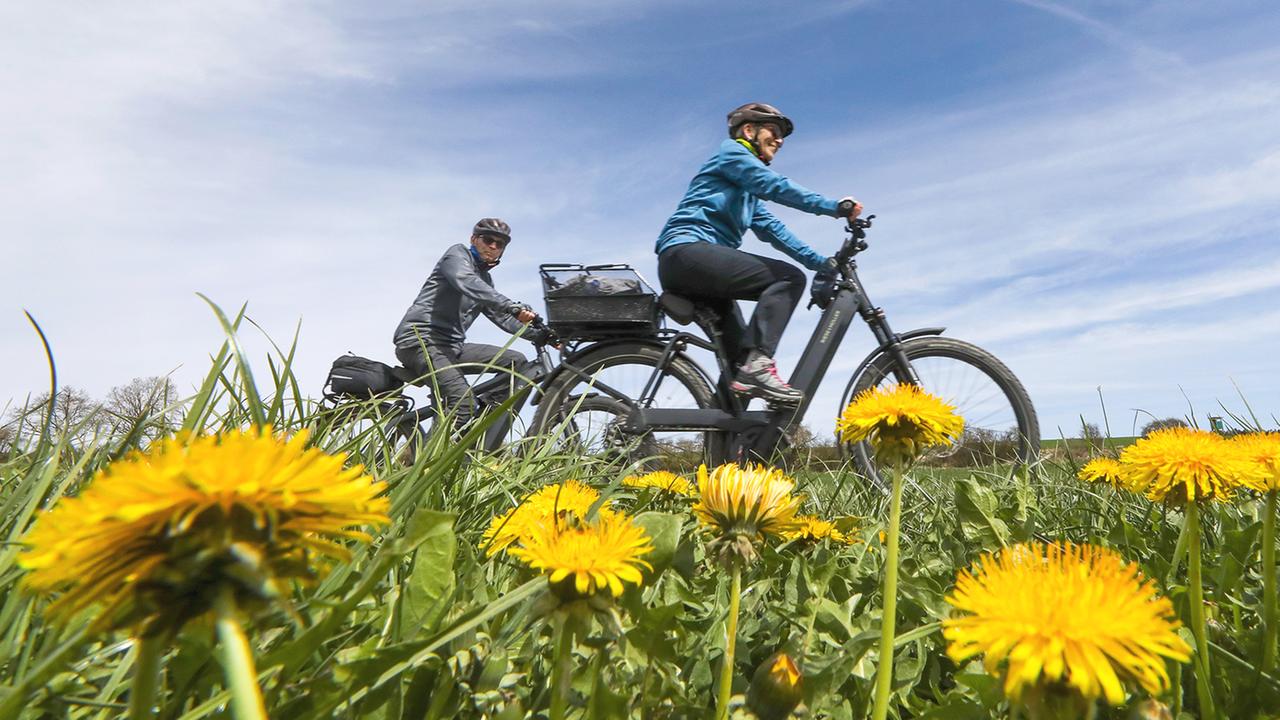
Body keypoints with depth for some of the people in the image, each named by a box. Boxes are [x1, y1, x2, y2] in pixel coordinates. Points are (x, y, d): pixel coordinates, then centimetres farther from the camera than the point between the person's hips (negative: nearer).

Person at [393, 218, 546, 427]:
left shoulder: (485, 279, 24)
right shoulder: (458, 253, 0)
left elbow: (502, 317, 21)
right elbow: (467, 283, -22)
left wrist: (540, 335, 8)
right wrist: (515, 307, -36)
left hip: (452, 346, 8)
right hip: (420, 340, -8)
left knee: (519, 362, -3)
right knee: (464, 404, -29)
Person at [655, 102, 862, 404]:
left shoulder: (749, 192, 32)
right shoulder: (731, 152, 6)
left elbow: (771, 228, 21)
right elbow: (775, 185, -10)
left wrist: (820, 261, 12)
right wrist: (832, 206, -15)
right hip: (687, 252, -10)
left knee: (740, 348, 7)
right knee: (789, 277, -19)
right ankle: (757, 364, -29)